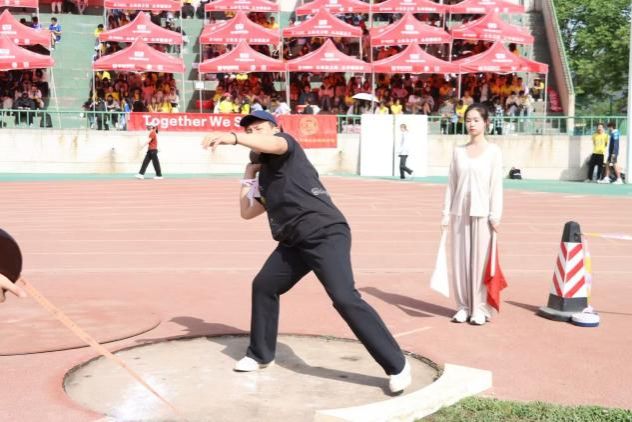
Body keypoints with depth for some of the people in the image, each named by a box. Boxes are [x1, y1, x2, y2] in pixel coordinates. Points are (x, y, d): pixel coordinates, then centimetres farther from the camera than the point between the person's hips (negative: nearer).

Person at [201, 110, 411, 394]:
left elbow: (274, 145, -24)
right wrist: (248, 176, 27)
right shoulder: (266, 174, 26)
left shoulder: (286, 142, 3)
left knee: (345, 298, -19)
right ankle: (260, 355, 33)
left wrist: (232, 137, -37)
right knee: (263, 286, 15)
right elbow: (246, 212, 33)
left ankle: (397, 366, -12)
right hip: (295, 241, 9)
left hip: (326, 233, -9)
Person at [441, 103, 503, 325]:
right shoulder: (458, 151, 10)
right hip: (460, 212, 3)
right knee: (460, 260, 4)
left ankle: (480, 308, 3)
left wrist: (495, 215, -8)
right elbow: (451, 184, 10)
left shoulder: (493, 151, 2)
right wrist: (447, 212, 5)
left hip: (482, 213, -3)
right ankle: (463, 306, 12)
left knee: (480, 260, -3)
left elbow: (496, 184, -2)